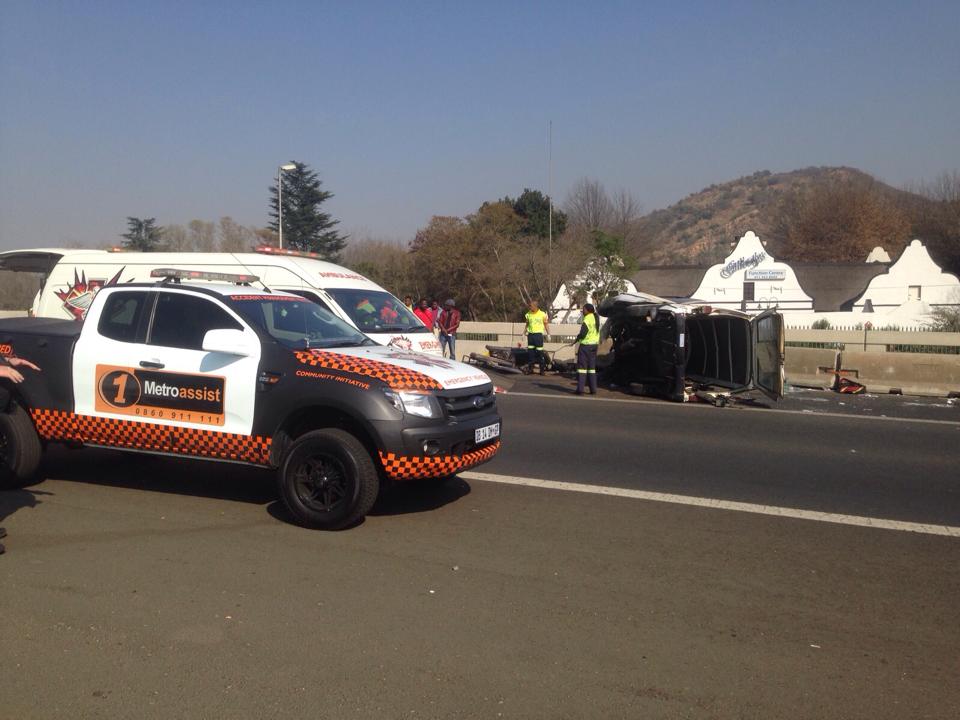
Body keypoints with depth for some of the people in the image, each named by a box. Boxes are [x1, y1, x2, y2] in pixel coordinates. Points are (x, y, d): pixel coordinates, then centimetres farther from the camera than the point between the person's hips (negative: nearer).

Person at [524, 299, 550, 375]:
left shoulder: (542, 314, -2)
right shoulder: (528, 314, 8)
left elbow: (546, 324, 5)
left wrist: (548, 334, 1)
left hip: (538, 334, -4)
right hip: (530, 334, 4)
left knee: (539, 352, -4)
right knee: (530, 351, 3)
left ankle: (542, 369, 3)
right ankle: (530, 368, 11)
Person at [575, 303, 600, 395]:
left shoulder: (587, 320, -16)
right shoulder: (596, 319, 11)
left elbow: (583, 334, -21)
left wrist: (578, 337, -2)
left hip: (585, 345, -8)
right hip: (594, 344, 8)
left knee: (582, 366, -4)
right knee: (592, 367, 12)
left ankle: (580, 389, -7)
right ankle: (593, 389, 10)